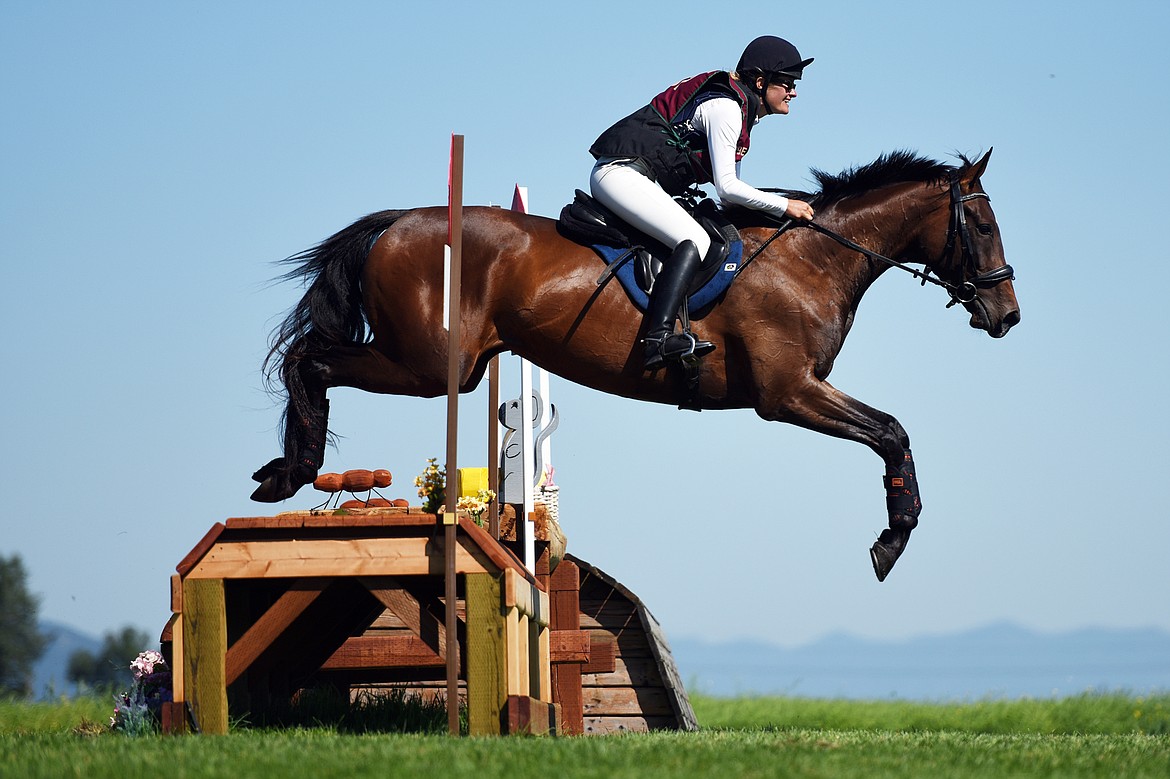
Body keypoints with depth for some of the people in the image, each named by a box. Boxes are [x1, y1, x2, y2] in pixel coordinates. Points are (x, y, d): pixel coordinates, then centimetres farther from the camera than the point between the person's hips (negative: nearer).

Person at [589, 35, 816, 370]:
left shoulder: (741, 110, 18)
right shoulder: (725, 108, -14)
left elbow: (728, 188, 23)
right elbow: (726, 188, -18)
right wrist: (784, 206, -11)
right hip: (622, 174, -11)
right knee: (695, 241, -26)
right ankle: (659, 339, -41)